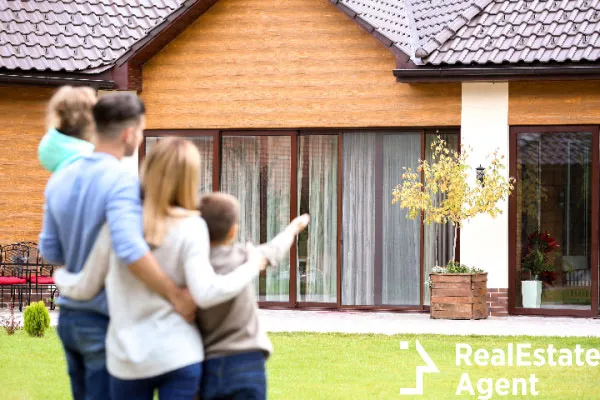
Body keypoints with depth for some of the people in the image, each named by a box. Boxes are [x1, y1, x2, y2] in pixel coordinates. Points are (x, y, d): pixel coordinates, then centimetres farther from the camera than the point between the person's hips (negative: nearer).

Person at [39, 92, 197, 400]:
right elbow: (129, 248, -34)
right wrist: (176, 296, -27)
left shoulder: (59, 181, 4)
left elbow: (50, 250, 8)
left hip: (68, 317, 7)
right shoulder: (122, 182, -20)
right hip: (106, 321, -7)